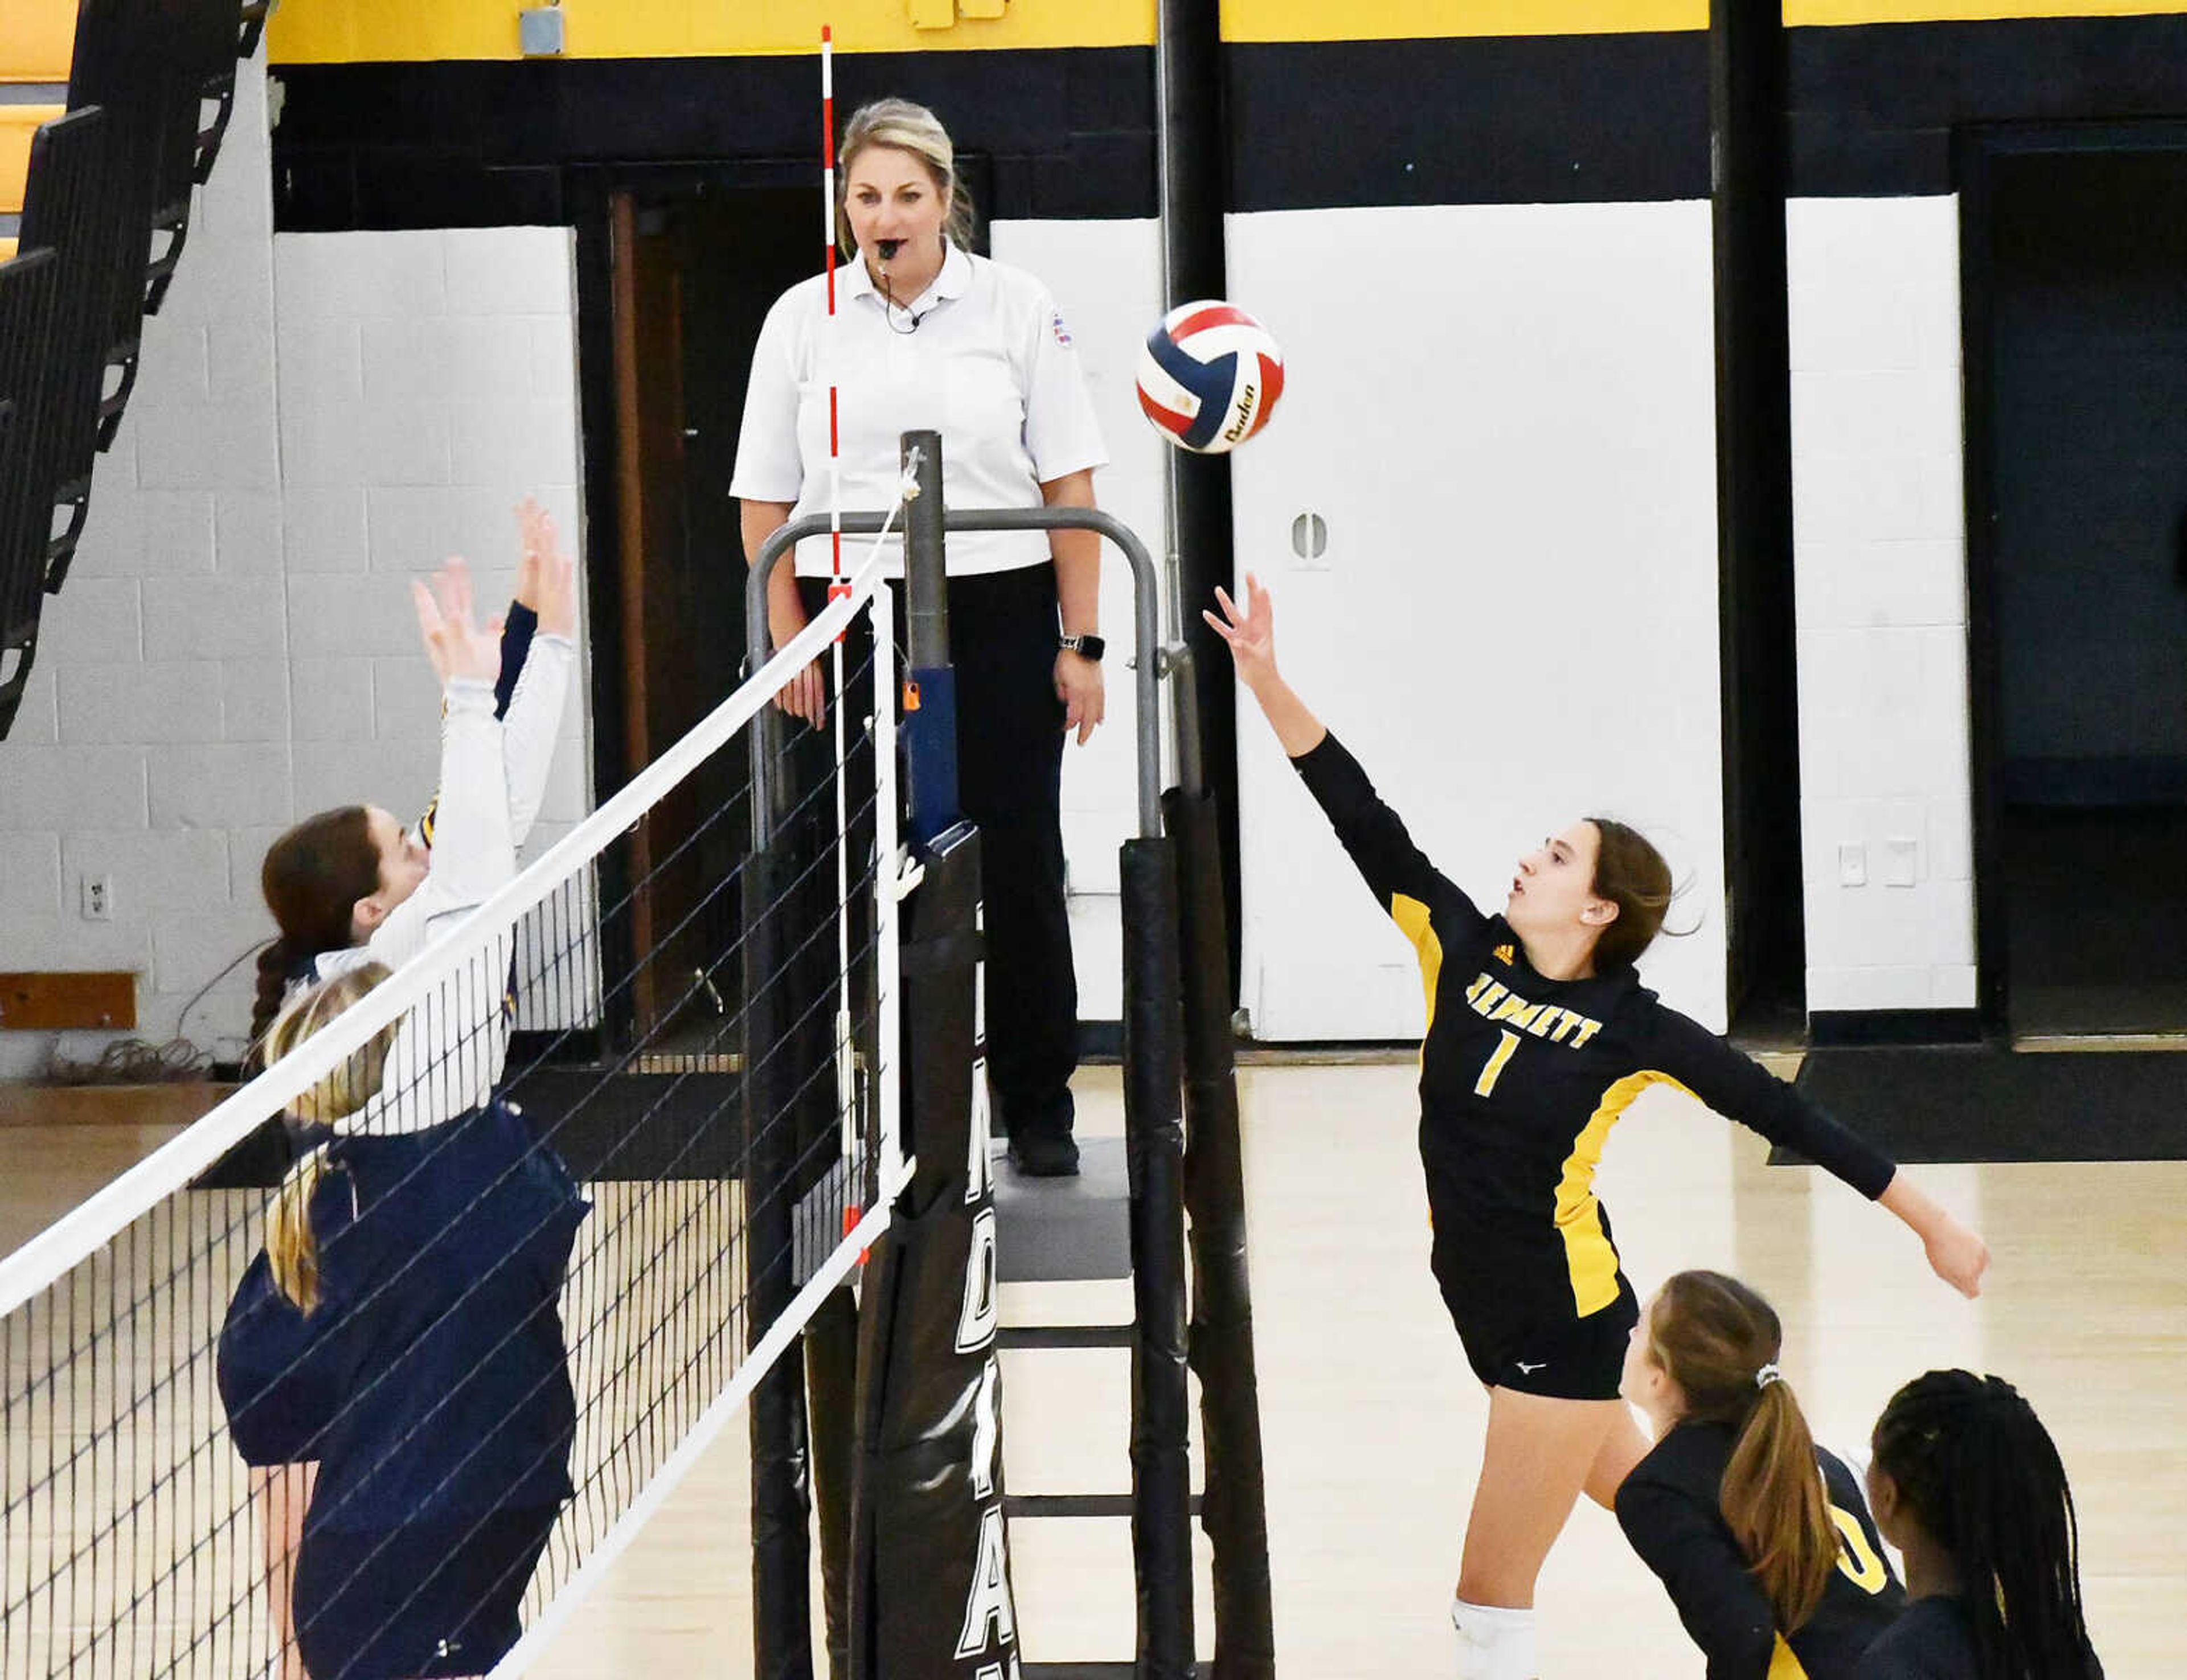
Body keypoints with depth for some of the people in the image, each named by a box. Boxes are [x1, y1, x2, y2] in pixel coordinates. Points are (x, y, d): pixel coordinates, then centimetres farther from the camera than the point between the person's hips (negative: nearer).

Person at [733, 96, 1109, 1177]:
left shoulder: (1017, 309, 1)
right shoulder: (804, 319, 4)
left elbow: (1070, 486, 2)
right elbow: (765, 502, 5)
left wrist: (1080, 643, -2)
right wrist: (789, 645, -3)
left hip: (998, 614, -1)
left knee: (1018, 865, 0)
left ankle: (1038, 1108, 11)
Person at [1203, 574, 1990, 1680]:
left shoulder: (1632, 1029, -13)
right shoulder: (1464, 951, -1)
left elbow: (1786, 1119, -8)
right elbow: (1363, 821, -5)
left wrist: (1929, 1221, -6)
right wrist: (1264, 678, -13)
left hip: (1565, 1326, -6)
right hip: (1488, 1313, 6)